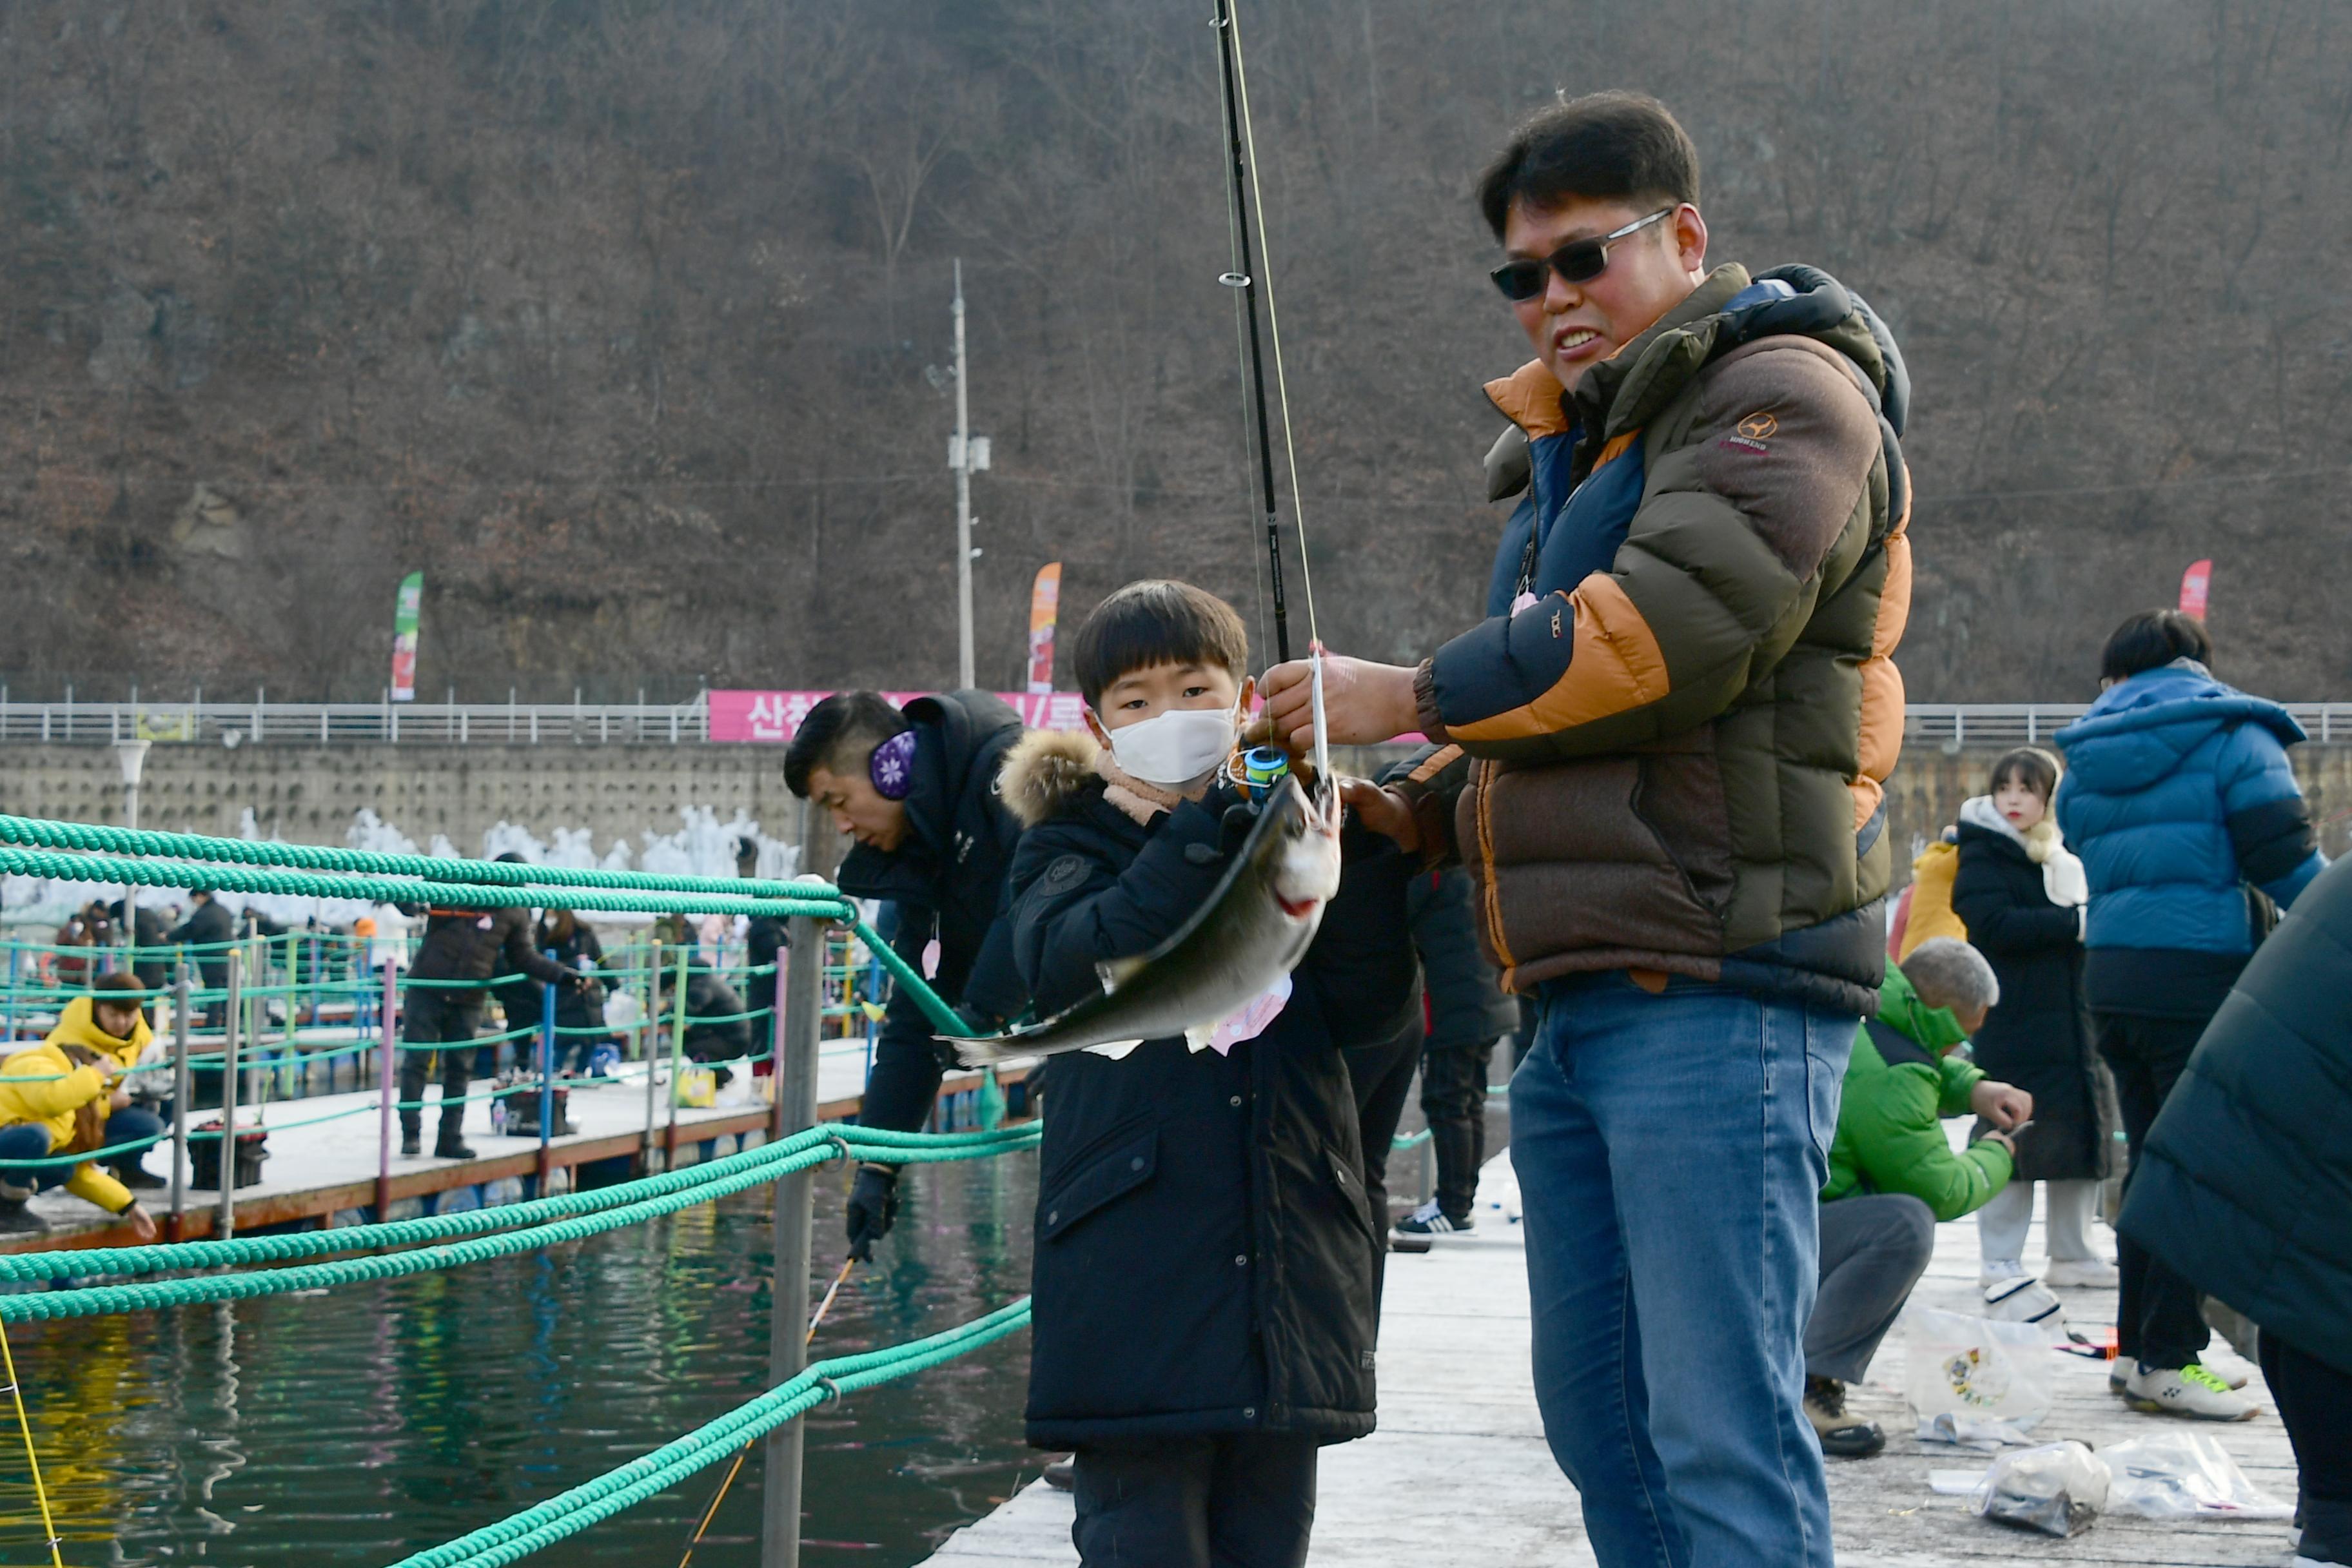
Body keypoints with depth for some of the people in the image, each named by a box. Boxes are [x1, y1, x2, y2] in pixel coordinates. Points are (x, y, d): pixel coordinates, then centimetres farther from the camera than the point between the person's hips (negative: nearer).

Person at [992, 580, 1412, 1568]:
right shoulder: (1074, 848, 8)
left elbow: (1369, 1001, 1)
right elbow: (1064, 963, -15)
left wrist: (1343, 848, -10)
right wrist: (1202, 839, -20)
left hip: (1290, 1254, 4)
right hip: (1137, 1262, -3)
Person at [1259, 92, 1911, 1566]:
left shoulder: (1780, 393, -5)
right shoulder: (1577, 446, 25)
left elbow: (1663, 629, -19)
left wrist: (1404, 699, -9)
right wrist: (1410, 813, 13)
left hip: (1718, 992, -10)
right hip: (1580, 999, 10)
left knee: (1719, 1430, -11)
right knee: (1598, 1413, 12)